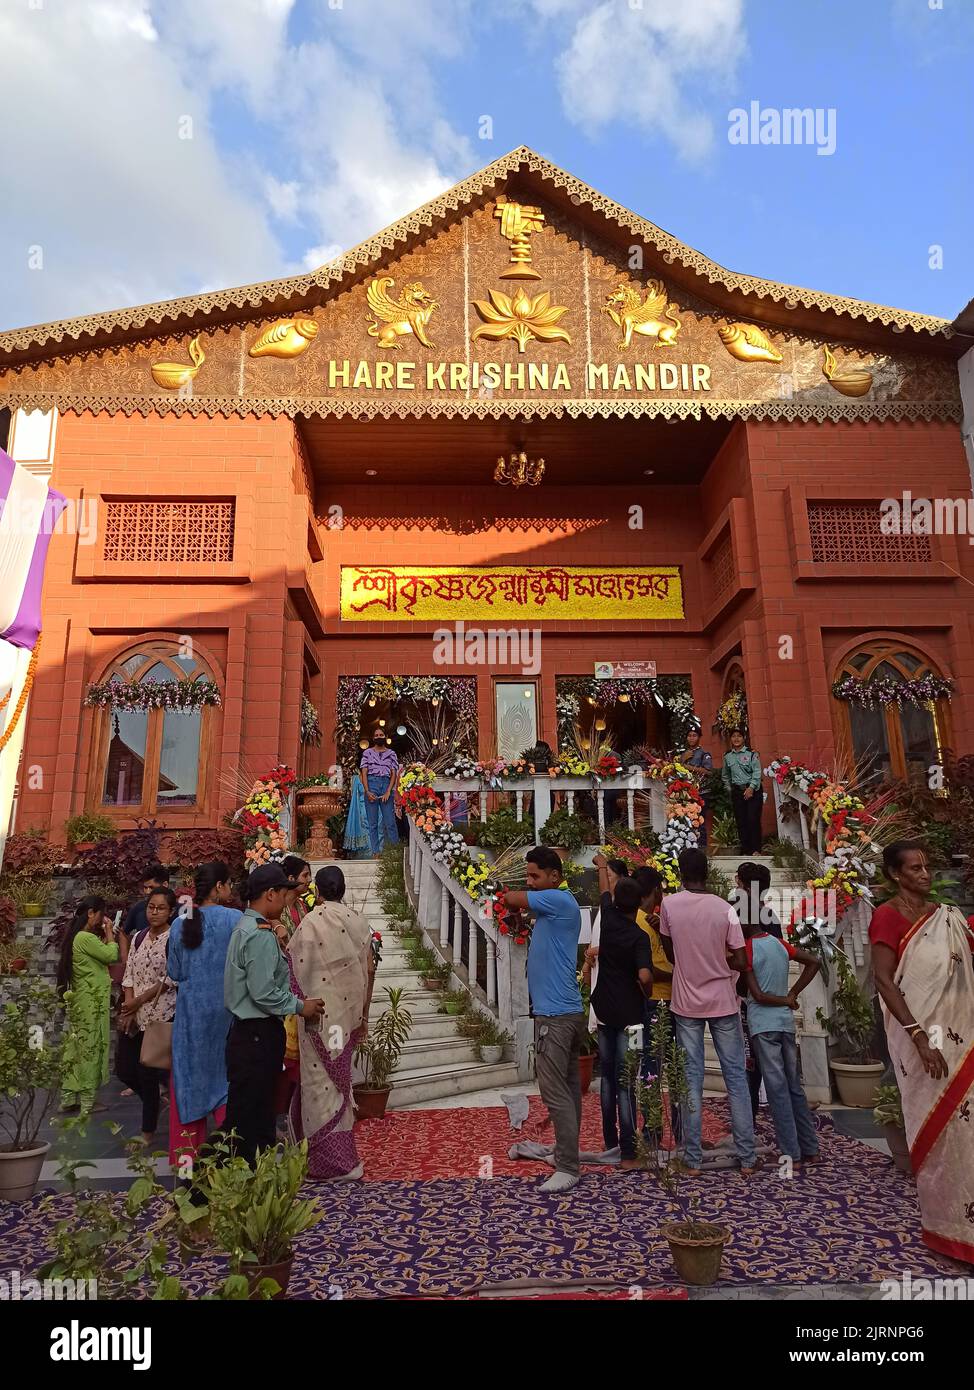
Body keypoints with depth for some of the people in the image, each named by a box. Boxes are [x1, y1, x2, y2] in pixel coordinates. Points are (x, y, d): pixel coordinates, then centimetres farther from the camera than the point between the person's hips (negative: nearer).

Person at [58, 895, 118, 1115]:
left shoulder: (77, 937, 12)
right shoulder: (86, 938, -19)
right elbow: (112, 956, -18)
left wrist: (105, 935, 7)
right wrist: (109, 933, -7)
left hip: (81, 1000, 10)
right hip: (92, 1001, -10)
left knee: (77, 1048, 13)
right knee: (90, 1048, -1)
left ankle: (69, 1098, 20)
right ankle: (87, 1102, 6)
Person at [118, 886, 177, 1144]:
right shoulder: (139, 938, 9)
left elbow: (171, 980, -13)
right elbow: (129, 975, 8)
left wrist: (140, 1001, -13)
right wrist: (129, 1006, -5)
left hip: (160, 1014, -6)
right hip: (134, 1014, 6)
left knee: (148, 1072, 0)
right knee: (125, 1069, 9)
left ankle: (148, 1131, 17)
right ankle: (155, 1099, 36)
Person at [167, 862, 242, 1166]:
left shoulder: (180, 924, -2)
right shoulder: (235, 919, -13)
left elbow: (175, 973, 5)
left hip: (191, 1010, 2)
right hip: (225, 1009, -2)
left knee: (190, 1073, 14)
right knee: (225, 1073, 11)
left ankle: (188, 1149, 21)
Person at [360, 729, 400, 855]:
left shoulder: (391, 754, 13)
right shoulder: (367, 753, 12)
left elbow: (394, 774, 7)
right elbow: (364, 773, 5)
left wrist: (388, 791, -7)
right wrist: (367, 791, -8)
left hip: (386, 785, 0)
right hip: (371, 785, 0)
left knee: (390, 822, -5)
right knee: (372, 823, 1)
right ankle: (375, 852, 4)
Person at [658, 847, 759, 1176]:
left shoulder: (669, 905, -8)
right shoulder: (724, 909, -11)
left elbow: (670, 954, 4)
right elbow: (740, 962, -9)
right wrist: (718, 960, 9)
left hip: (686, 1004, 1)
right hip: (722, 1003, 0)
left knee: (691, 1080, 6)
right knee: (736, 1078, 10)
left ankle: (693, 1160, 10)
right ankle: (747, 1158, 15)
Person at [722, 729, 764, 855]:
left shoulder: (751, 753, -3)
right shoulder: (727, 756, 10)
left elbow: (757, 772, -9)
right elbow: (726, 776, 21)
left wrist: (751, 788, -17)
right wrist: (729, 789, 14)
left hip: (753, 790, -4)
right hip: (737, 791, 4)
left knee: (753, 820, -8)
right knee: (741, 821, 3)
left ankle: (756, 849, 1)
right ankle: (745, 850, 10)